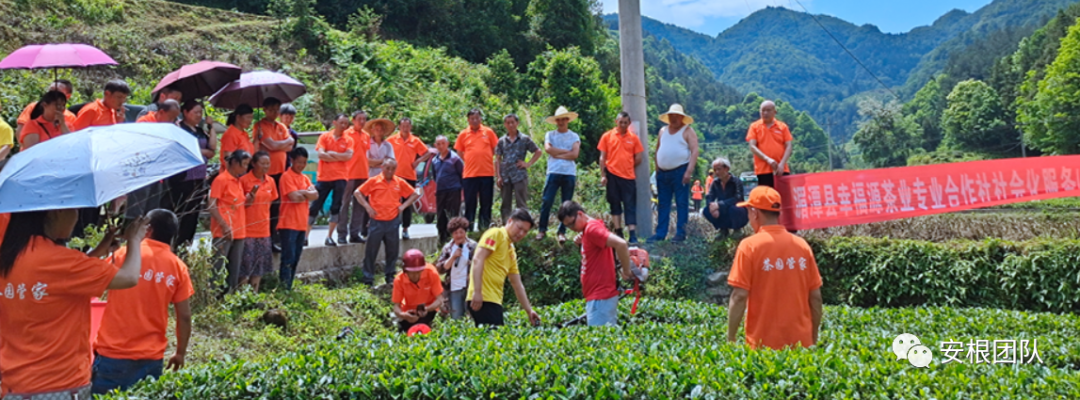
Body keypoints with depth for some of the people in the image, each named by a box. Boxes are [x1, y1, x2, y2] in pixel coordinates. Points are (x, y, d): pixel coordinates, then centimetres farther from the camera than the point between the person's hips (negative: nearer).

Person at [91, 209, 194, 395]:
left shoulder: (124, 255, -4)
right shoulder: (178, 267, 1)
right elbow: (184, 317, 1)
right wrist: (180, 353, 13)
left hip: (113, 354, -2)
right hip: (151, 358, 2)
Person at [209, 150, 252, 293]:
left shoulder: (238, 181, 16)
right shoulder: (221, 179, -7)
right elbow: (211, 205, -12)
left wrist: (249, 197, 3)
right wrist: (224, 225, -20)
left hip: (239, 231, 8)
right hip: (224, 232, -8)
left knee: (235, 270, 9)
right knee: (218, 268, -6)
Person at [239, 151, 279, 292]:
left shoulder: (271, 181, 7)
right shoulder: (244, 180, -9)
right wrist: (251, 196, -22)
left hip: (263, 229, 6)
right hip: (247, 229, -5)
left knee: (260, 264, 10)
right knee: (246, 264, -3)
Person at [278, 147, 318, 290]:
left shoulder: (305, 178, 16)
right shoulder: (287, 176, -8)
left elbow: (315, 194, 2)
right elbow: (294, 197, -18)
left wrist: (301, 192, -13)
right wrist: (308, 194, -2)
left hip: (302, 224, 7)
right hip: (288, 224, -7)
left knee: (296, 258, 10)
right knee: (288, 258, -8)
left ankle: (289, 286, 17)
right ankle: (284, 288, -6)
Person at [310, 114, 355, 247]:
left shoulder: (348, 140, 6)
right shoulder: (325, 137, 3)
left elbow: (348, 155, -10)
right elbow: (321, 154, -9)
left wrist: (332, 153, -8)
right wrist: (340, 158, -6)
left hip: (340, 177, 1)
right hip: (323, 177, -1)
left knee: (336, 207, -1)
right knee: (315, 206, 2)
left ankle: (329, 236, 9)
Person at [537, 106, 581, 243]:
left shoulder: (574, 136, 8)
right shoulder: (550, 135, 10)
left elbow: (574, 154, -6)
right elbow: (548, 149, -9)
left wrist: (556, 154, -6)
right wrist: (566, 151, -6)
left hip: (569, 174, 0)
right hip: (553, 172, 0)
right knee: (547, 201, -4)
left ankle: (562, 232, 11)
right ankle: (542, 229, 7)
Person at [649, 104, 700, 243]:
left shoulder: (687, 131, -1)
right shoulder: (663, 131, 16)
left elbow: (694, 151, -9)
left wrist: (689, 171, -18)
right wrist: (657, 169, 11)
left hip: (680, 172, -6)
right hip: (663, 173, 6)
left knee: (681, 203, -3)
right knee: (662, 204, 7)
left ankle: (680, 233, 1)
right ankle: (660, 233, 10)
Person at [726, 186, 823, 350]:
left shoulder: (749, 246, -9)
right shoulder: (802, 245, 2)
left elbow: (739, 296, -12)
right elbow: (815, 297, 6)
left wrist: (731, 339, -4)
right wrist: (814, 339, 16)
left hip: (764, 343, -3)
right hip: (801, 342, 4)